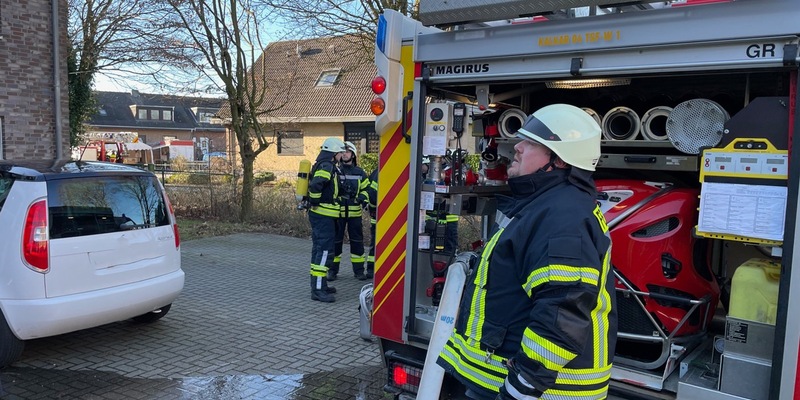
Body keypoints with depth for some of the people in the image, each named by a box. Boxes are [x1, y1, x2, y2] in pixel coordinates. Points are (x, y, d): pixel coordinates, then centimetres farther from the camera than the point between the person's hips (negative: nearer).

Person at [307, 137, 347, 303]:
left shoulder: (323, 165, 17)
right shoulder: (327, 166, -15)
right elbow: (315, 185, -30)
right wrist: (315, 202, -18)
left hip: (320, 215, 11)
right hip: (323, 215, -11)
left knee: (319, 249, 16)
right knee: (325, 250, -11)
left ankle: (319, 285, 25)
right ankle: (318, 290, -10)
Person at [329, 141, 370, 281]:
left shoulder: (359, 173, 8)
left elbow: (366, 188, 13)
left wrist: (363, 198, -4)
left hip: (354, 212, 1)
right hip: (337, 212, -1)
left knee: (357, 241, 6)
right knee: (335, 241, 5)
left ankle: (358, 270, 17)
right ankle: (333, 270, 16)